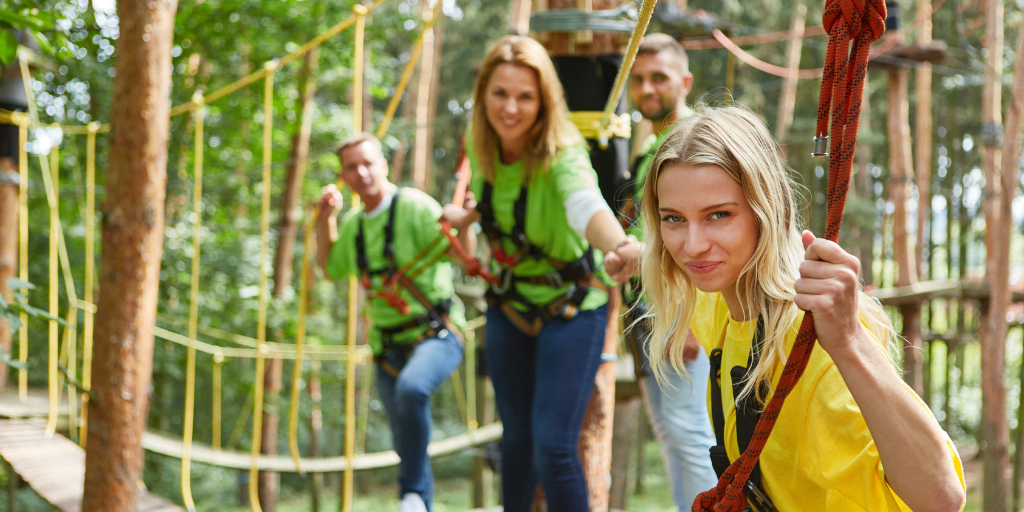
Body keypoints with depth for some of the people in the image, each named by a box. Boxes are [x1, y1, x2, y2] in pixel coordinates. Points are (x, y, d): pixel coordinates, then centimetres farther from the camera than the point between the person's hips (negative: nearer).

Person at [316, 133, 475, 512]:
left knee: (411, 388, -37)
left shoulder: (414, 206, -11)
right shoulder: (353, 224, 10)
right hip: (388, 346, 7)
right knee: (408, 449, 9)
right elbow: (331, 269, 28)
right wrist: (325, 219, 15)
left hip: (436, 334, -7)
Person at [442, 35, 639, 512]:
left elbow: (586, 206, -54)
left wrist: (621, 246, -74)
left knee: (553, 446, -13)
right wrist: (470, 216, -2)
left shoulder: (561, 154, -30)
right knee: (516, 437, 17)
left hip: (571, 309, -5)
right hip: (508, 307, 6)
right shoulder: (480, 146, -12)